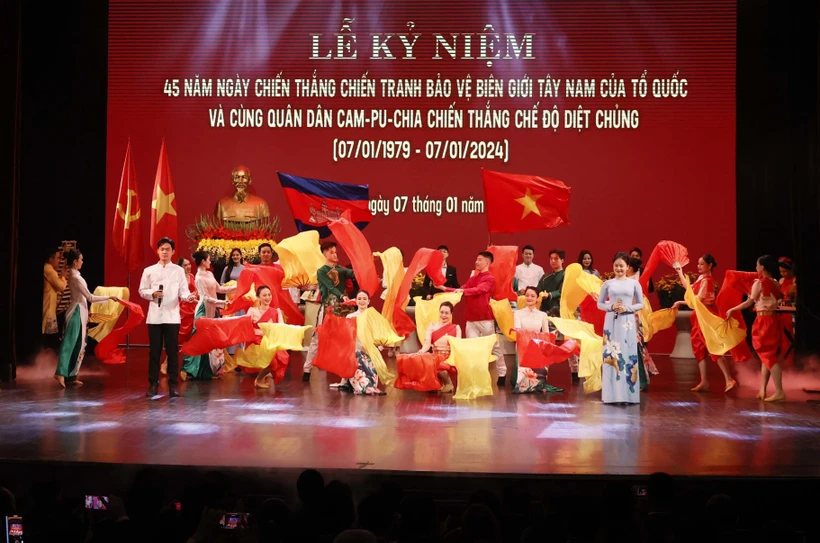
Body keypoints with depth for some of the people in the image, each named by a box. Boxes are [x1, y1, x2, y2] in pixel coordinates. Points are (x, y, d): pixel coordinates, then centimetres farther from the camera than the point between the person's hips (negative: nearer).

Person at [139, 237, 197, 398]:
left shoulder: (179, 270, 6)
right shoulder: (149, 270, 8)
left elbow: (183, 291, 0)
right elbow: (142, 291, 9)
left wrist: (189, 296, -22)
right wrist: (152, 294, -11)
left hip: (172, 316, -1)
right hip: (154, 316, 1)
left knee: (172, 351, 1)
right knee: (154, 351, 5)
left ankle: (173, 384, 6)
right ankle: (153, 383, 12)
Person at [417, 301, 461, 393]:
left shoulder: (456, 328, 11)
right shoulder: (432, 326, 12)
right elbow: (427, 343, 1)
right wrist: (421, 351, -21)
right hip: (436, 357, 1)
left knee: (440, 365, -38)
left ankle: (447, 383, -6)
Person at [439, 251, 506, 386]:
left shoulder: (490, 279, -5)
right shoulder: (472, 279, 16)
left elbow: (478, 290, -20)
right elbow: (461, 291, 13)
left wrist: (463, 290, -30)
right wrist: (444, 288, 6)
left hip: (485, 319, -6)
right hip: (471, 319, 6)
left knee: (494, 346, 2)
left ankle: (502, 373, 12)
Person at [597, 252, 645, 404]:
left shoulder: (634, 283, 5)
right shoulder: (607, 283, 6)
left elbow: (641, 304, 6)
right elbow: (599, 304, 8)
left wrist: (627, 308, -10)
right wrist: (611, 307, -10)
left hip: (627, 322, 0)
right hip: (612, 322, 0)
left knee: (628, 354, -2)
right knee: (611, 354, -2)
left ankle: (628, 394, 2)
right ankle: (612, 394, 2)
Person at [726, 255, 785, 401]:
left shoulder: (759, 282, -11)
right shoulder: (775, 283, 9)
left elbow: (749, 302, -9)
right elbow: (775, 300, 11)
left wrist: (732, 310, 1)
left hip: (763, 321, -8)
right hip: (772, 320, 8)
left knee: (768, 356, -6)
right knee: (768, 356, 11)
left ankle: (779, 392, -9)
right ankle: (762, 391, 14)